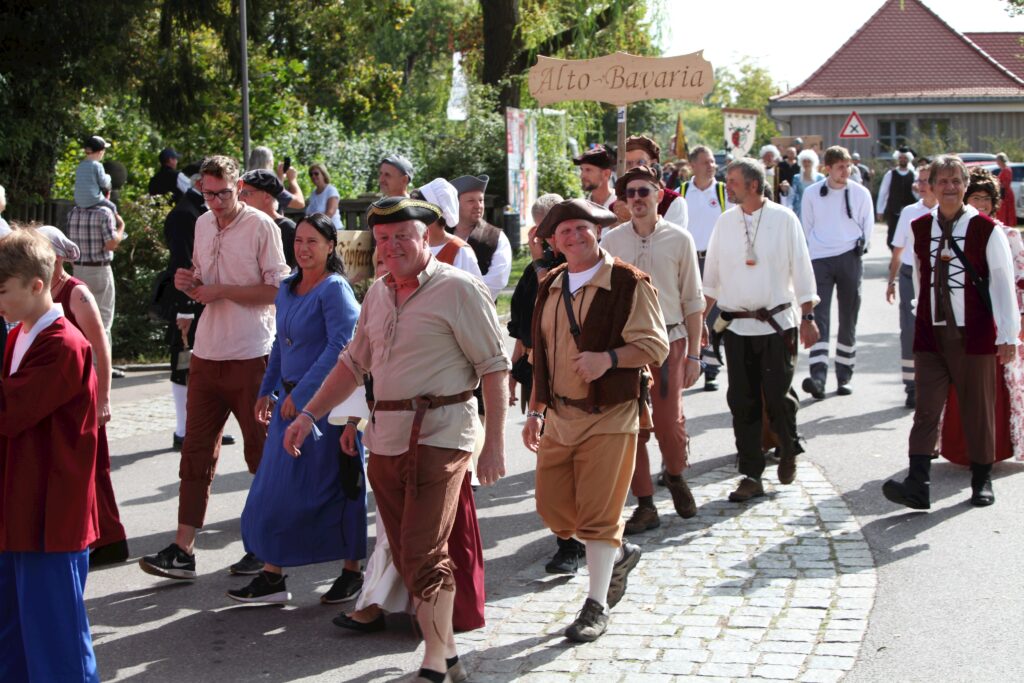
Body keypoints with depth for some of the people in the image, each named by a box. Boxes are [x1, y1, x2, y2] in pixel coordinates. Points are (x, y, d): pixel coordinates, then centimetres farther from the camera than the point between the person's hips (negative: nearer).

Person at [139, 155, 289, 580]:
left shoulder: (261, 226, -8)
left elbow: (277, 290, -13)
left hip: (251, 355, -6)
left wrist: (221, 291, -16)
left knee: (261, 451, 5)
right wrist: (189, 283, 2)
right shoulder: (203, 225, 13)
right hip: (207, 352, 6)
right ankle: (183, 550, 7)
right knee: (196, 450, 5)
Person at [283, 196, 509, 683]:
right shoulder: (377, 294, 14)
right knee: (408, 556, 10)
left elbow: (494, 367, -8)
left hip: (438, 435, -7)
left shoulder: (458, 288, -7)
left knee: (423, 555, -11)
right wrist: (309, 414, 15)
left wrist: (494, 444, -12)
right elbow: (354, 362, 22)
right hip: (386, 437, 7)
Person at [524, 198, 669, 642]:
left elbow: (655, 345, -10)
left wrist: (608, 358, -26)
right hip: (560, 416, 6)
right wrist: (536, 410, 16)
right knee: (553, 508, 7)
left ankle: (596, 608, 9)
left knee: (598, 514, -4)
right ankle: (619, 555, 32)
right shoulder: (549, 288, 12)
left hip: (609, 416, -6)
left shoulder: (629, 284, -7)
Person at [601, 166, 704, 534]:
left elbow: (693, 302, 4)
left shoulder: (679, 240, 0)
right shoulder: (611, 241, 3)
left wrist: (693, 354, 1)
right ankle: (645, 505, 14)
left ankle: (675, 477, 29)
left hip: (668, 340, -1)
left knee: (670, 423, -3)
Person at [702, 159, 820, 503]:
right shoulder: (725, 222, 6)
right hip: (735, 326, 3)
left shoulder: (784, 219, -2)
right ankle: (751, 476, 9)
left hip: (776, 323, -3)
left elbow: (801, 270, 1)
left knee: (778, 395, -2)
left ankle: (788, 449, 28)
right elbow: (711, 276, 12)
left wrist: (807, 318, -2)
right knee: (742, 402, 2)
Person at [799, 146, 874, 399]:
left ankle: (844, 376, 16)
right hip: (819, 260, -1)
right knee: (819, 317, -12)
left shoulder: (860, 193, 3)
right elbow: (806, 228, 9)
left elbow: (867, 226, 10)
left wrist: (859, 247, 3)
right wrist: (810, 254, 6)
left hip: (850, 260, 1)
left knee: (848, 320, 7)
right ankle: (818, 375, -21)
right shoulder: (812, 194, 2)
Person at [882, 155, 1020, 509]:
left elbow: (1003, 284, -5)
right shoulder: (919, 228, 5)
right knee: (926, 409, -5)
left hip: (973, 334, -2)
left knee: (977, 409, 8)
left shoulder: (986, 229, -6)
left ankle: (981, 480, 22)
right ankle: (917, 484, -12)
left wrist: (1008, 335, -8)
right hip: (930, 334, 3)